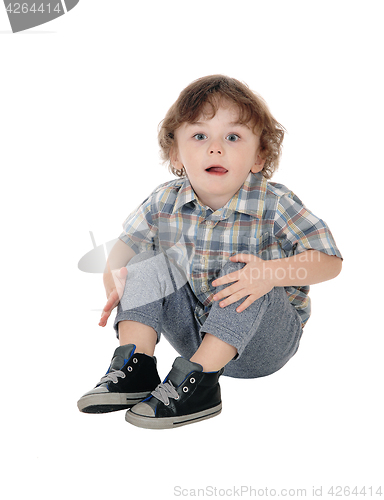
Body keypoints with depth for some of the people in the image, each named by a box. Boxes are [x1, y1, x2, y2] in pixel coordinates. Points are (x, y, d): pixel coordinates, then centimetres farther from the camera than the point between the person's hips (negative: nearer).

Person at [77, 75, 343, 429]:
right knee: (151, 262, -12)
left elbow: (330, 260, -20)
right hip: (193, 332, 4)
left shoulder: (275, 204, -18)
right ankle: (135, 364, -19)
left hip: (262, 342, -3)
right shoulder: (165, 203, -8)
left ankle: (196, 379, -30)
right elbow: (129, 240, 7)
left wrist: (272, 272, -38)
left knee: (242, 275, -32)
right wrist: (113, 274, -16)